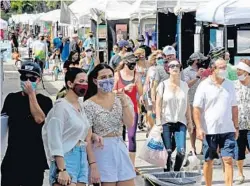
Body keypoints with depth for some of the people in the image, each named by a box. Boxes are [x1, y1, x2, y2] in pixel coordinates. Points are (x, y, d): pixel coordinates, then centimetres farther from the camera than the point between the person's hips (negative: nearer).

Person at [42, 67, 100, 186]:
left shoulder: (81, 106, 13)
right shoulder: (61, 106, -9)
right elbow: (55, 141, -15)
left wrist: (93, 166, 11)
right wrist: (62, 170, -21)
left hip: (82, 159, 8)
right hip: (66, 159, -8)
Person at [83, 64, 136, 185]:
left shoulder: (122, 98, 6)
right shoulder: (89, 105, -6)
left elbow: (129, 124, -4)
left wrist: (124, 103, -15)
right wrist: (95, 136, -25)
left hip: (120, 148, 4)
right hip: (102, 151, -4)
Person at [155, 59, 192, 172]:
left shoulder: (184, 85, 9)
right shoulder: (163, 85, 1)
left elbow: (187, 105, 14)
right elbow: (158, 104, 0)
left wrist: (189, 121, 11)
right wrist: (158, 121, -7)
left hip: (181, 122, 2)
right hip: (166, 122, -2)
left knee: (182, 151, -10)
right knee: (168, 151, -3)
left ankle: (176, 172, 10)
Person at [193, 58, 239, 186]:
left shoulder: (230, 85, 7)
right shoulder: (204, 86, -5)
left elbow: (234, 107, 13)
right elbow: (196, 108, -6)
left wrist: (236, 127, 12)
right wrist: (199, 128, -13)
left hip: (228, 130, 2)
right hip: (209, 130, -2)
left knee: (228, 160, -5)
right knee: (208, 161, 8)